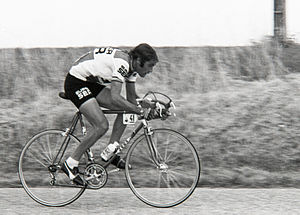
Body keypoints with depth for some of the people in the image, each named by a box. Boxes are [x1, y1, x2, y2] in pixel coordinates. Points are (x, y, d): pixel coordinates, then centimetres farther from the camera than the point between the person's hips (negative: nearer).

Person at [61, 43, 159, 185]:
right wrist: (139, 110, -35)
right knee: (102, 126, -20)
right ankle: (71, 164, -11)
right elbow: (114, 98, -37)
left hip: (91, 83, 10)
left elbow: (132, 98, 11)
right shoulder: (122, 63, -28)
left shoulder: (131, 67, 2)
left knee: (125, 109, -1)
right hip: (76, 83, -10)